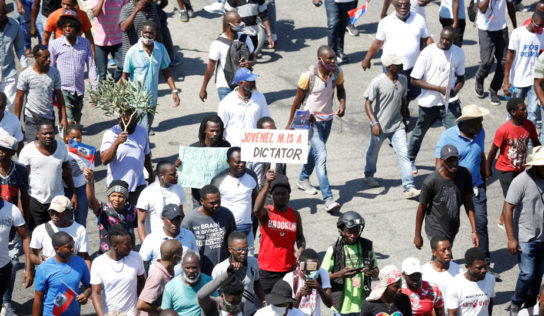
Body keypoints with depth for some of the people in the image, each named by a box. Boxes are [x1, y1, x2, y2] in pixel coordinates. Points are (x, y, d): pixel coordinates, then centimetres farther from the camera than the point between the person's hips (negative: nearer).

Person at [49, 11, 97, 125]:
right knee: (69, 121, -17)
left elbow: (91, 66, 6)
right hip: (63, 89, -3)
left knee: (76, 121, 15)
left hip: (79, 90, 3)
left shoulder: (85, 43, 1)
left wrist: (95, 89, 1)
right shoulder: (55, 44, -5)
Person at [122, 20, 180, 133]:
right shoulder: (132, 52, -13)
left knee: (147, 129, 15)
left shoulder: (160, 49, -1)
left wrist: (174, 91, 2)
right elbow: (125, 77, -6)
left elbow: (166, 72, 9)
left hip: (152, 98, 5)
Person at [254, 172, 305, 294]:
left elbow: (300, 236, 17)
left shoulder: (295, 215, 6)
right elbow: (257, 210, -31)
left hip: (289, 270, 3)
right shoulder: (266, 213, -7)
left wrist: (301, 248, -8)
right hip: (267, 271, -3)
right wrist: (267, 184, -41)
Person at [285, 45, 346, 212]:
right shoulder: (308, 75, -23)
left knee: (316, 150, 25)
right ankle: (328, 199, -20)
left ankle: (303, 179, 51)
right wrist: (290, 123, -2)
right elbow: (298, 100, -11)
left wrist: (342, 105, -10)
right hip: (311, 120, -6)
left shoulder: (337, 72, -10)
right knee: (321, 156, -16)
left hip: (327, 118, 6)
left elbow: (340, 89, 11)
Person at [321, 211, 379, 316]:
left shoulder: (367, 246, 3)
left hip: (362, 304, 3)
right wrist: (340, 274, -25)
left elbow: (376, 271, 11)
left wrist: (372, 273, -14)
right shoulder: (334, 250, -8)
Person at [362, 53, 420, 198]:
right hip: (380, 126, -3)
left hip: (397, 126, 3)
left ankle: (409, 188, -11)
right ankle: (369, 175, 47)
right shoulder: (378, 82, -19)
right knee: (373, 152, 19)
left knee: (404, 154, -9)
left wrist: (404, 119, 19)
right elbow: (368, 103, -15)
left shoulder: (403, 80, -1)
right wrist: (374, 123, -23)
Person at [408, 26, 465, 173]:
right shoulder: (428, 53, -17)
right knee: (419, 132, 19)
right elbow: (414, 80, -15)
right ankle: (410, 160, 45)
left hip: (450, 102, 1)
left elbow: (461, 77, 10)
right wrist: (439, 88, -22)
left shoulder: (458, 53, -5)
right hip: (428, 102, -1)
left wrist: (455, 90, -14)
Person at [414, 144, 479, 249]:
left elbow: (468, 202, 0)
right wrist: (417, 235, -2)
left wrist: (474, 231, -3)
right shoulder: (431, 181, -23)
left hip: (453, 228, 5)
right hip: (436, 230, -5)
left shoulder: (464, 174, -10)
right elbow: (422, 208, -11)